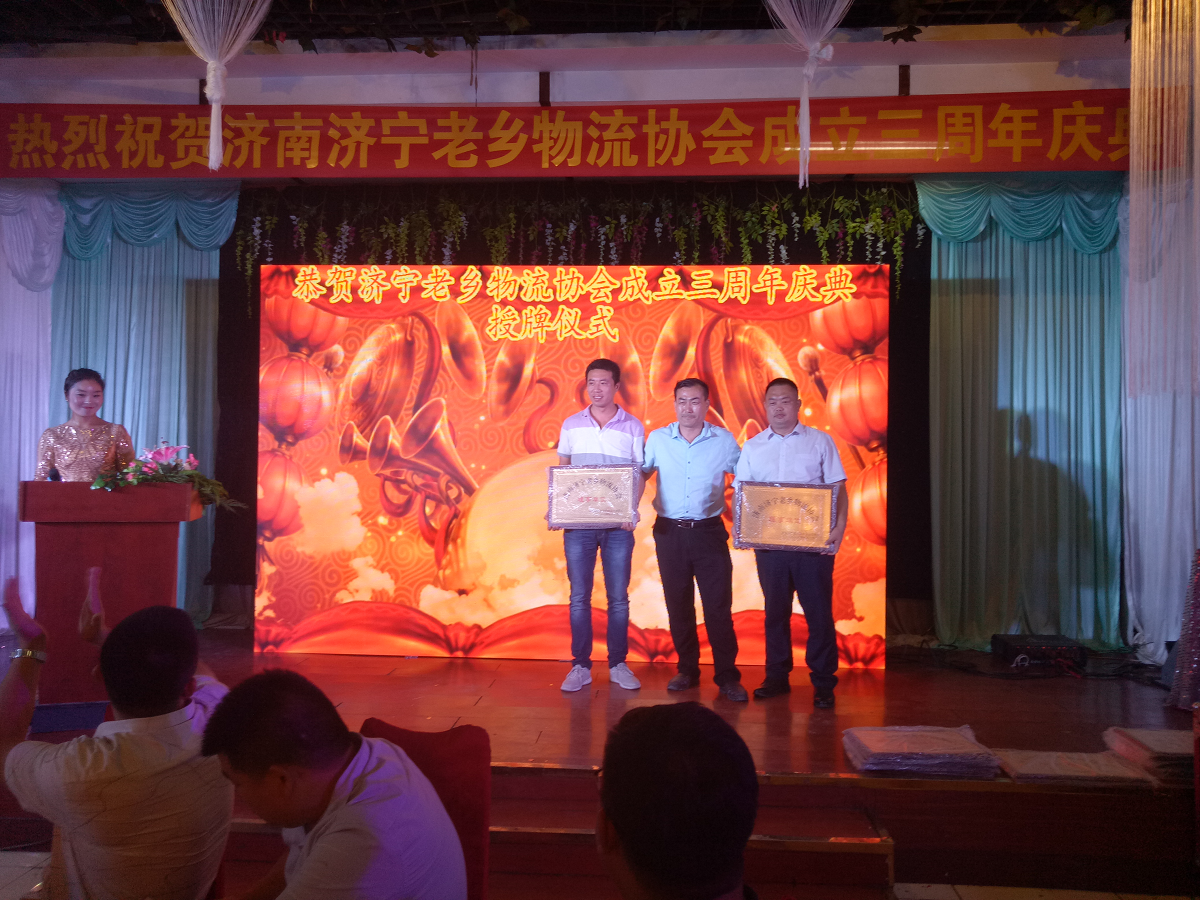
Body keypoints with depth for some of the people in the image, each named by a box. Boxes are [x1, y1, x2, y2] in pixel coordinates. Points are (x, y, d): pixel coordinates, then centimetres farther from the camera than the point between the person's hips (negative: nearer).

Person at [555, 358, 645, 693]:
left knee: (618, 597, 5)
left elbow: (640, 474, 4)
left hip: (618, 524, -1)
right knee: (579, 596, 3)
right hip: (578, 522, 1)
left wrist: (632, 508, -12)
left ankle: (618, 665, 17)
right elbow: (561, 471, 12)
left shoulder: (633, 427, 4)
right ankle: (580, 666, 13)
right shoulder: (571, 424, 7)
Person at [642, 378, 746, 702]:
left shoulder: (724, 441, 0)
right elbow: (640, 475, 13)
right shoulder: (658, 439, 3)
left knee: (718, 605, -2)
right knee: (678, 605, 9)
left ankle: (728, 677, 8)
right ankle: (688, 670, 23)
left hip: (709, 532, -1)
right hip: (670, 532, 2)